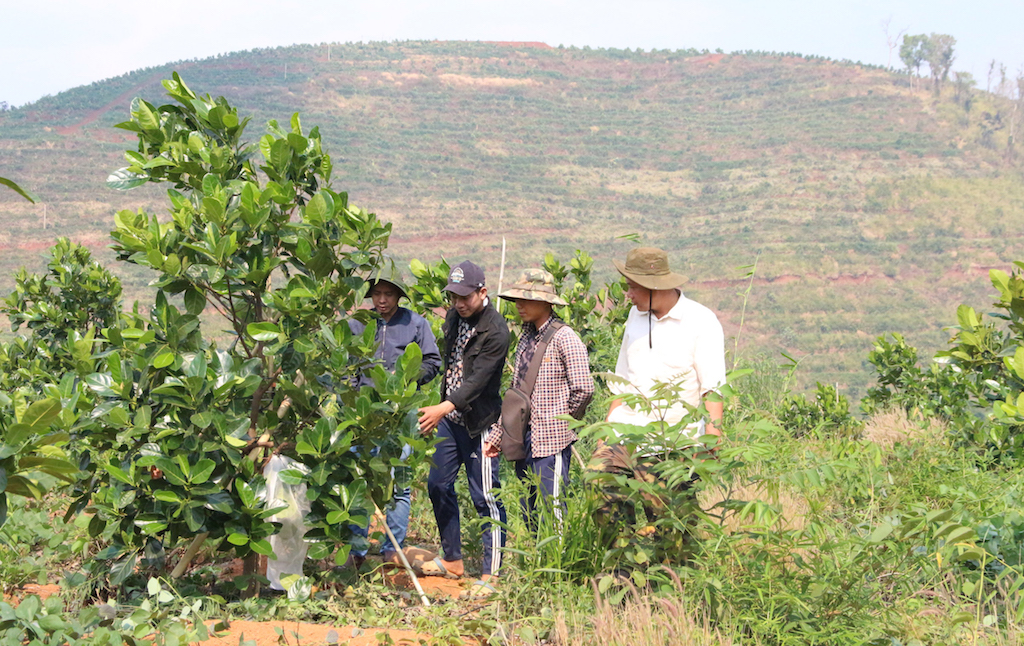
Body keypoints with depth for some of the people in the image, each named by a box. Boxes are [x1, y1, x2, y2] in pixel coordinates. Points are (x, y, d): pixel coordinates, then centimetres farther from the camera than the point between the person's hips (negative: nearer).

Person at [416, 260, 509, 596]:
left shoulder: (495, 331, -19)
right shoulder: (454, 317, 6)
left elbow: (478, 380, -27)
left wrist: (444, 408, -38)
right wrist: (441, 409, 19)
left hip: (479, 422, -8)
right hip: (449, 417, 9)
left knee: (485, 497, -6)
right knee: (438, 485, 15)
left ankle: (490, 575, 0)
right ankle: (452, 560, 29)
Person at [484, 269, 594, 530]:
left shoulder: (564, 338, -10)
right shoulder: (526, 337, 14)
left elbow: (583, 389, -15)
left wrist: (561, 423, -3)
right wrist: (497, 435, 16)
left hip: (551, 442, -8)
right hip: (525, 440, 8)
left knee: (552, 518, -7)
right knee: (531, 519, 12)